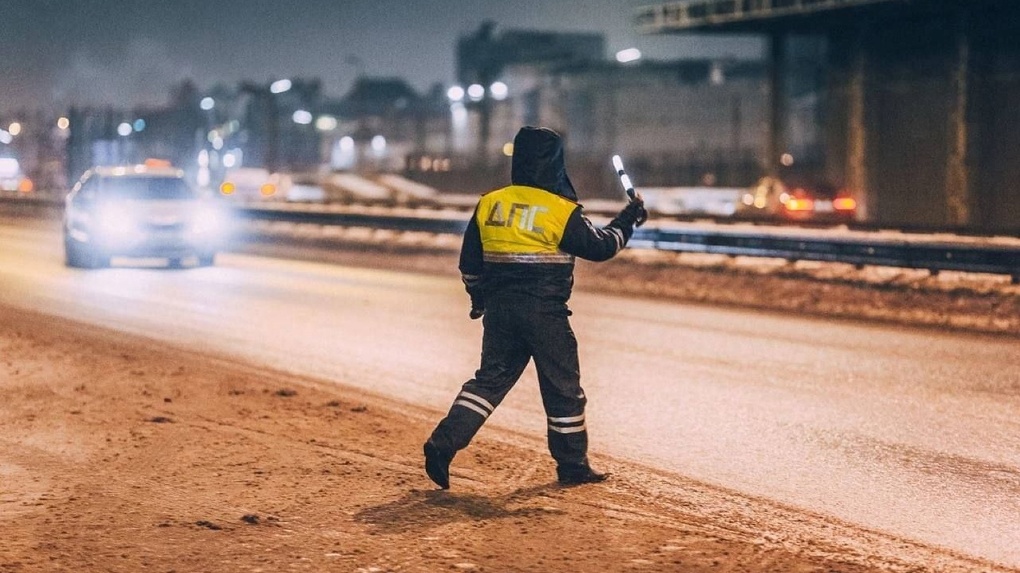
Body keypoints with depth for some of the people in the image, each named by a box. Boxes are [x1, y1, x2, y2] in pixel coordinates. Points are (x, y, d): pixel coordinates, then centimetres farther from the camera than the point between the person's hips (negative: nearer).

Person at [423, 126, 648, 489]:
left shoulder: (489, 204, 4)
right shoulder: (561, 210, -10)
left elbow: (469, 263, 11)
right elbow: (599, 247, -1)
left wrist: (479, 299, 26)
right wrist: (628, 221, 14)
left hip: (498, 309, 5)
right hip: (544, 312, -4)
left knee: (490, 380, 11)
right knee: (563, 387, 9)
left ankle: (443, 444, -3)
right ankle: (572, 466, 17)